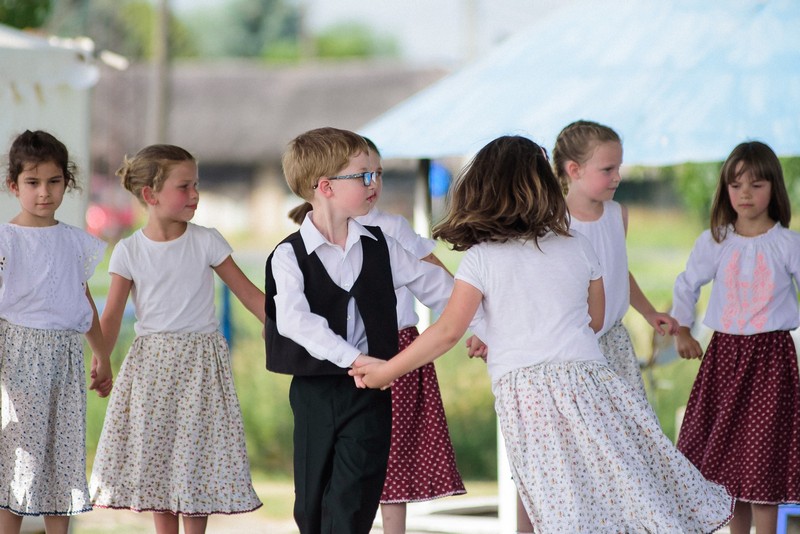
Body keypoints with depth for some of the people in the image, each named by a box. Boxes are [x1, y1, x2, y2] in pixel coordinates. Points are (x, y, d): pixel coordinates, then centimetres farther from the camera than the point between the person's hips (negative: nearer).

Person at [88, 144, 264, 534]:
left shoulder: (207, 242, -3)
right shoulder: (130, 251, -2)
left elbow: (248, 293, 0)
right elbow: (111, 317, -1)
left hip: (199, 359, -1)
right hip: (151, 362, 1)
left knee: (197, 457, 0)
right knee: (155, 457, 4)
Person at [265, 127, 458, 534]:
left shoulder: (379, 247, 6)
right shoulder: (290, 255, -7)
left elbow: (433, 285, 15)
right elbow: (295, 319, -22)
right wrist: (355, 358, -32)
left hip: (368, 389, 1)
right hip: (314, 389, -1)